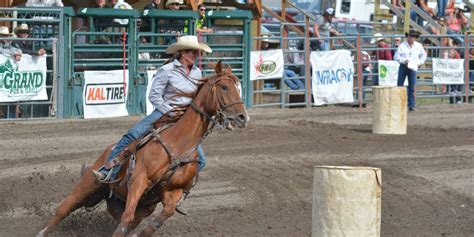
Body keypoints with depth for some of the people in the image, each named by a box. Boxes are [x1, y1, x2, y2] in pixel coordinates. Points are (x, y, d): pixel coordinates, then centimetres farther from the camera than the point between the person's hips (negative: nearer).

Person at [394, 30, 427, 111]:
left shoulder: (418, 46, 4)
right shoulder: (402, 45, -4)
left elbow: (423, 55, 17)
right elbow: (396, 56, -5)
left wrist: (419, 62, 1)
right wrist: (404, 61, -19)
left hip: (413, 67, 1)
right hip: (403, 67, -1)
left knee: (412, 87, -2)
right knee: (399, 86, 2)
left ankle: (411, 105, 2)